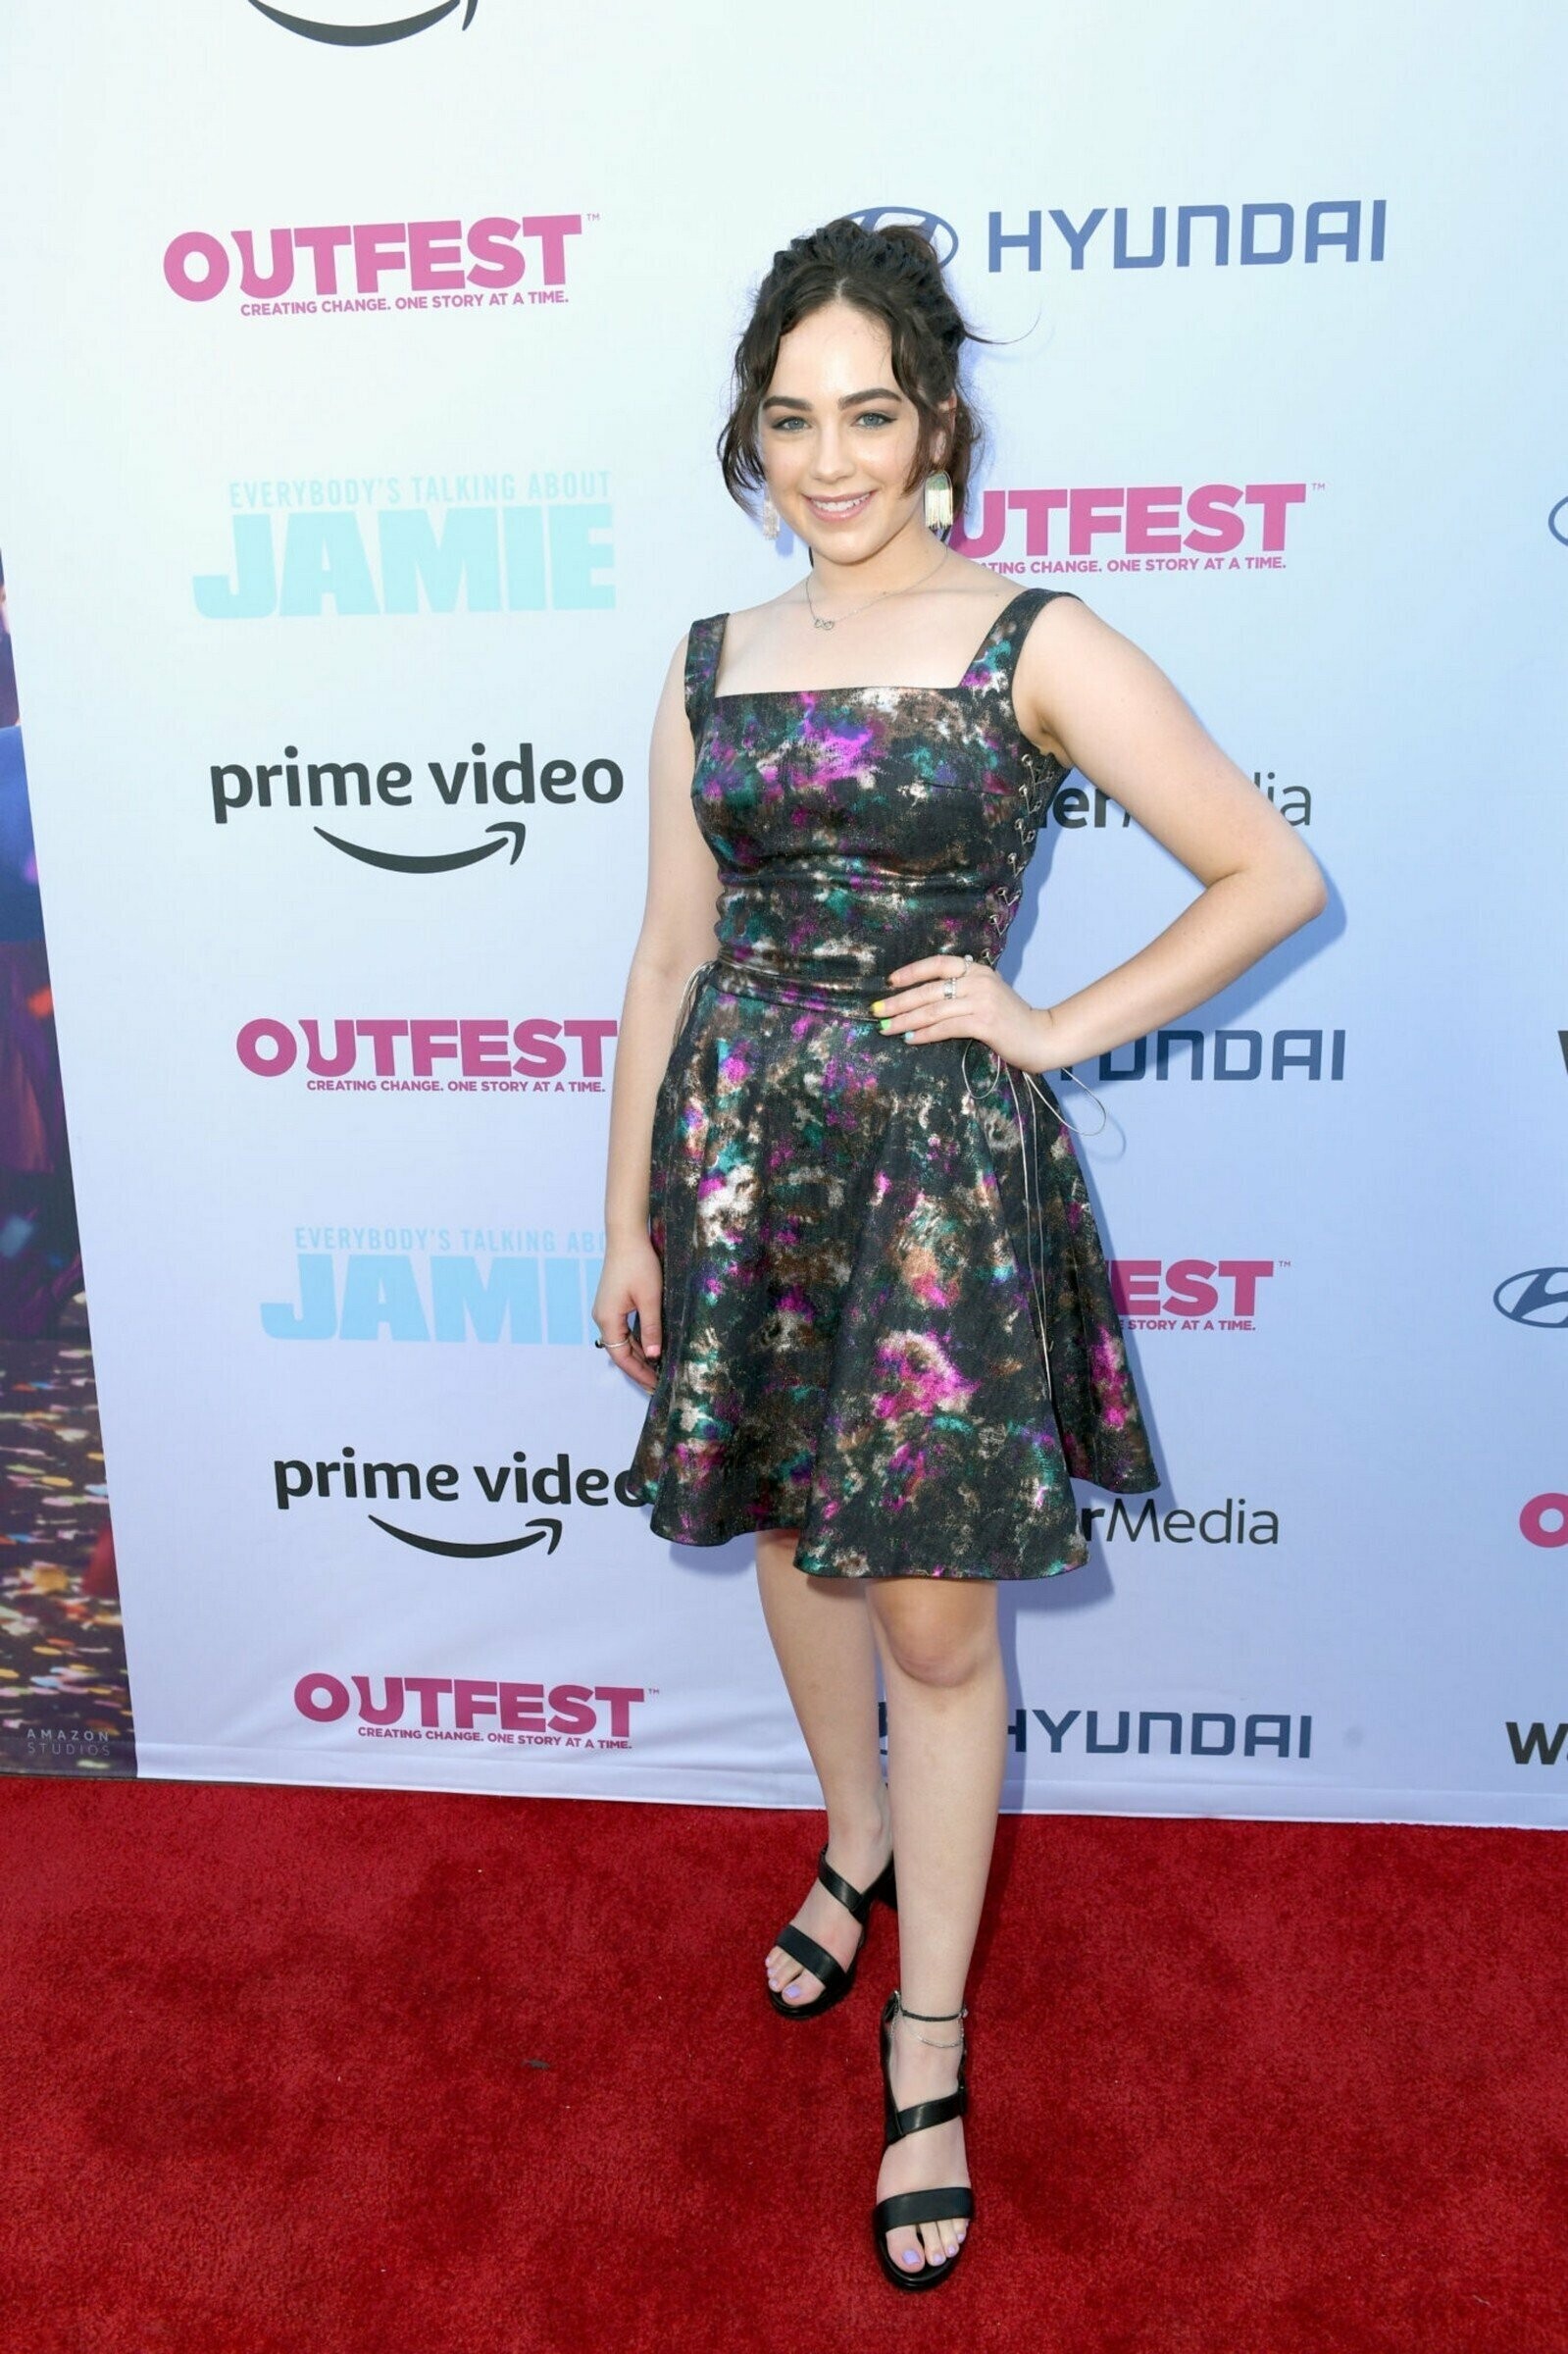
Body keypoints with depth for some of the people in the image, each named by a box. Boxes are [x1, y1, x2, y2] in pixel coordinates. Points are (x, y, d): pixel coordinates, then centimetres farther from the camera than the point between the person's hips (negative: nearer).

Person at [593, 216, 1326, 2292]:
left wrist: (1056, 1027, -8)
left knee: (936, 1617, 3)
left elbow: (1276, 876, -4)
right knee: (797, 1540, 18)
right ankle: (857, 1850, 46)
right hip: (743, 1146, 5)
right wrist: (630, 1219, 9)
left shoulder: (1031, 645, -5)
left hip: (946, 1159, -4)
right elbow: (670, 957, 10)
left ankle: (930, 2054, 21)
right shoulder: (712, 665, 7)